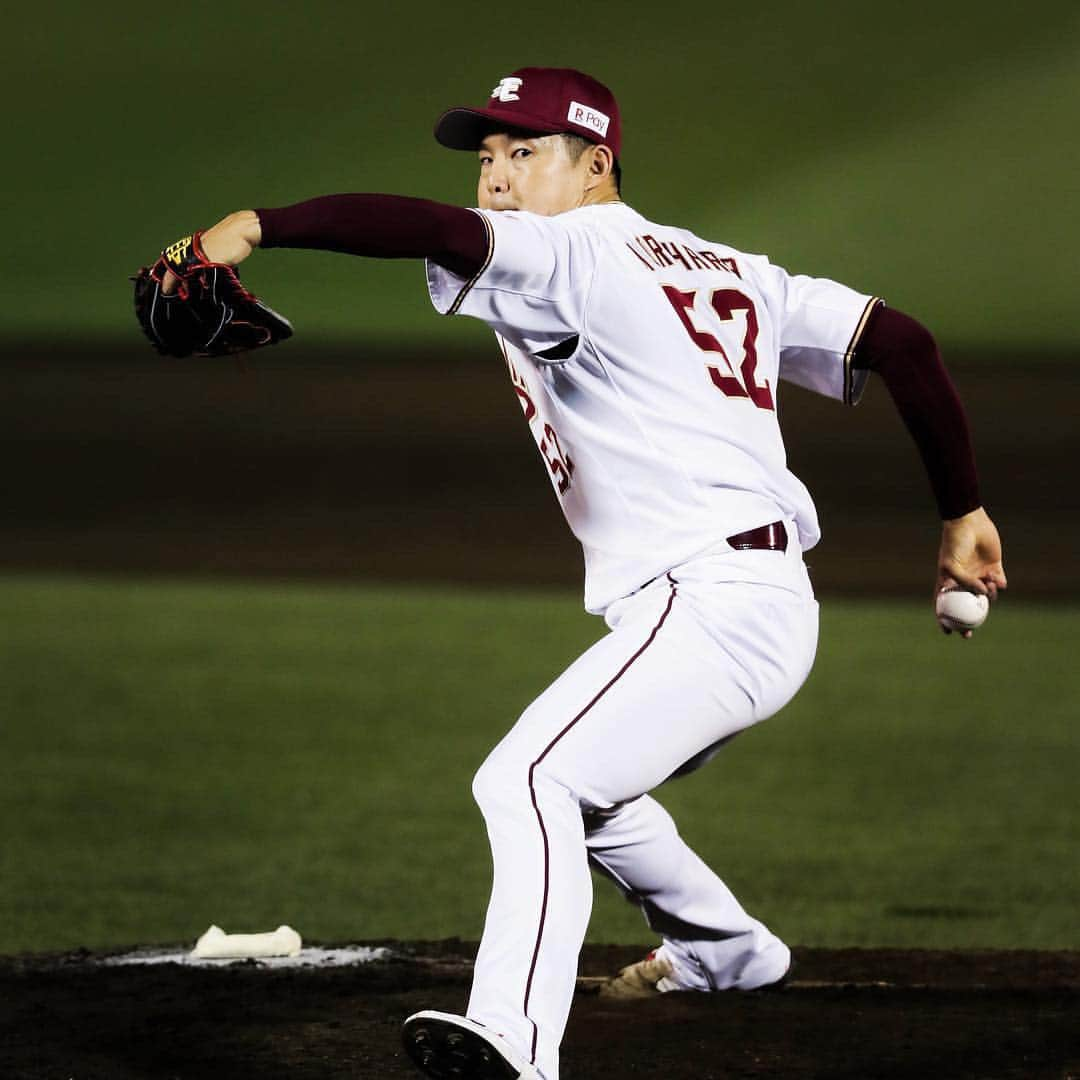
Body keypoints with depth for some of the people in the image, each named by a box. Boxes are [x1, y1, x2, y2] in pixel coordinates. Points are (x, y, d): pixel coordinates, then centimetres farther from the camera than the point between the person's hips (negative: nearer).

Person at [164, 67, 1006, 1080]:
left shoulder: (570, 256, -6)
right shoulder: (723, 269, 19)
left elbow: (443, 232, -26)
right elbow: (901, 341, 14)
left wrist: (260, 225, -33)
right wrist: (961, 512, 18)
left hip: (710, 607, -10)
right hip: (761, 608, 10)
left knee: (528, 778, -27)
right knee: (579, 783, 32)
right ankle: (725, 948, 52)